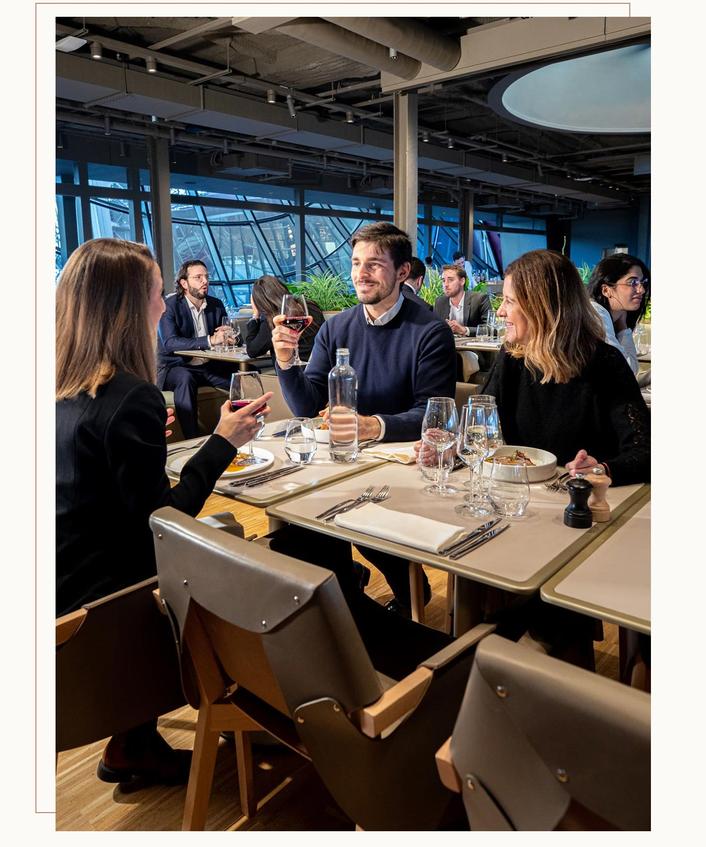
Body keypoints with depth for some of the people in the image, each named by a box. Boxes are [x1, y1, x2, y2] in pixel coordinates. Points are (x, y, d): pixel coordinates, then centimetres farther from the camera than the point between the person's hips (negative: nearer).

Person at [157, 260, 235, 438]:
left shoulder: (216, 305, 9)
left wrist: (228, 336, -18)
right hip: (177, 367, -5)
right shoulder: (170, 306, -9)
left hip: (209, 366, 5)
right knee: (185, 379, -38)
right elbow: (170, 343, -23)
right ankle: (192, 438, -35)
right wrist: (210, 340, -32)